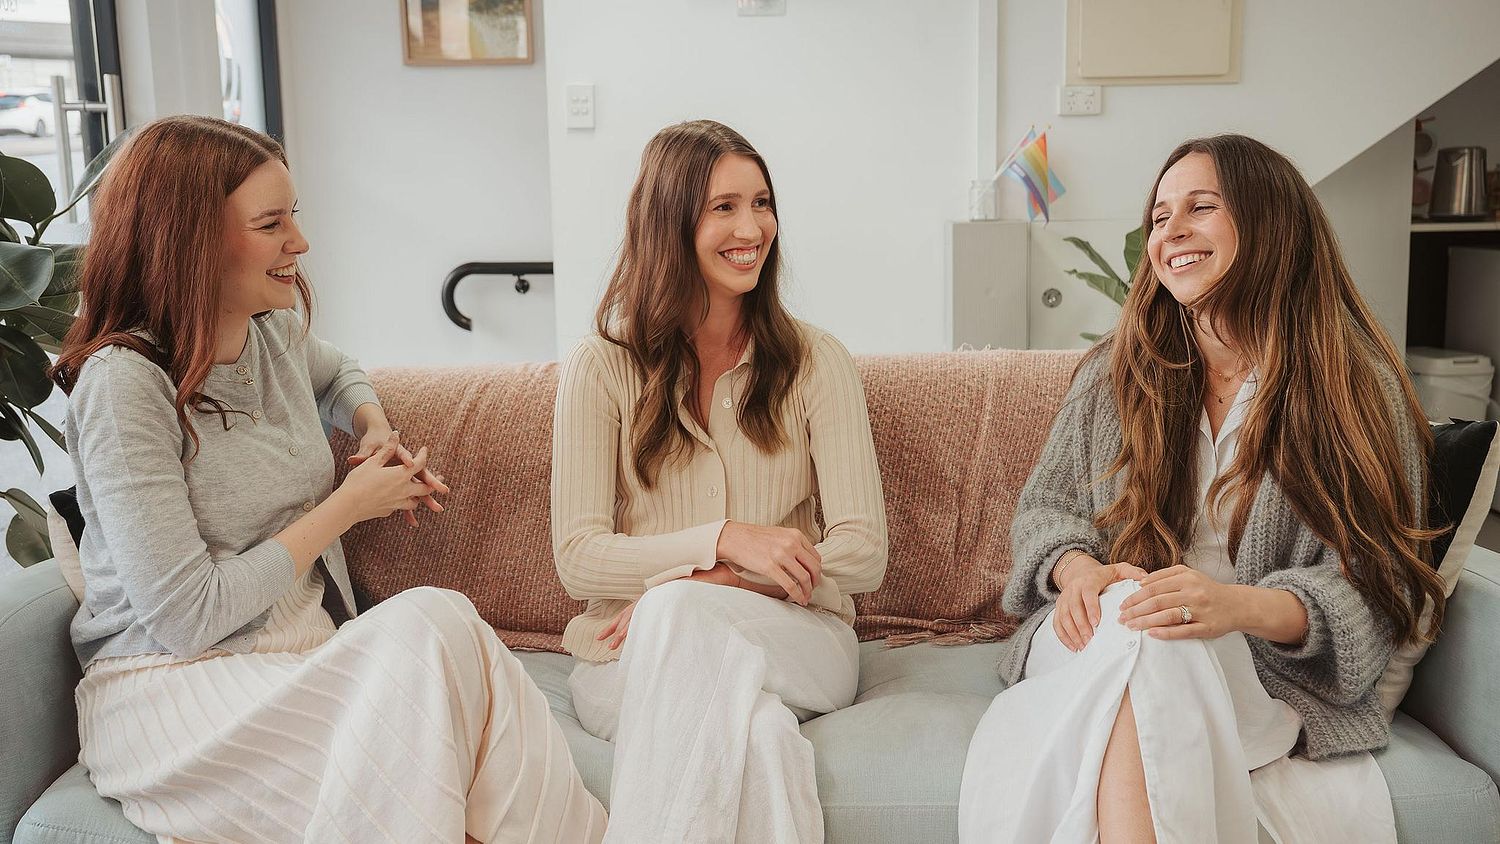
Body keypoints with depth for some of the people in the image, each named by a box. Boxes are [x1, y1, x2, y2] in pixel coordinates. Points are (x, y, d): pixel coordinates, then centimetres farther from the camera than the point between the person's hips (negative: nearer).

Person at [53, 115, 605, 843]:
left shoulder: (276, 332, 7)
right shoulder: (122, 382, -15)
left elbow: (338, 374, 35)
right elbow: (187, 617, -18)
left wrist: (376, 428, 11)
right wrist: (348, 505, -11)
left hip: (301, 658, 6)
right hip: (170, 694, -6)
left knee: (441, 624, -28)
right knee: (436, 628, -31)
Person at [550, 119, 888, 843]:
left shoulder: (815, 362, 5)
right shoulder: (601, 369, 4)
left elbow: (864, 554, -3)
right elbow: (577, 560, -3)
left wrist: (691, 590, -14)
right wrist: (724, 539, -18)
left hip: (797, 642, 1)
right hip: (634, 658, 0)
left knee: (678, 613, -34)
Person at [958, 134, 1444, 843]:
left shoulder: (1357, 385, 0)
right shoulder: (1117, 371, 9)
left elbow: (1370, 588, -6)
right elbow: (1042, 509, 12)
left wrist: (1240, 606, -27)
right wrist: (1077, 568, -13)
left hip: (1267, 669, -2)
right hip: (1096, 644, 3)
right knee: (1131, 617, -35)